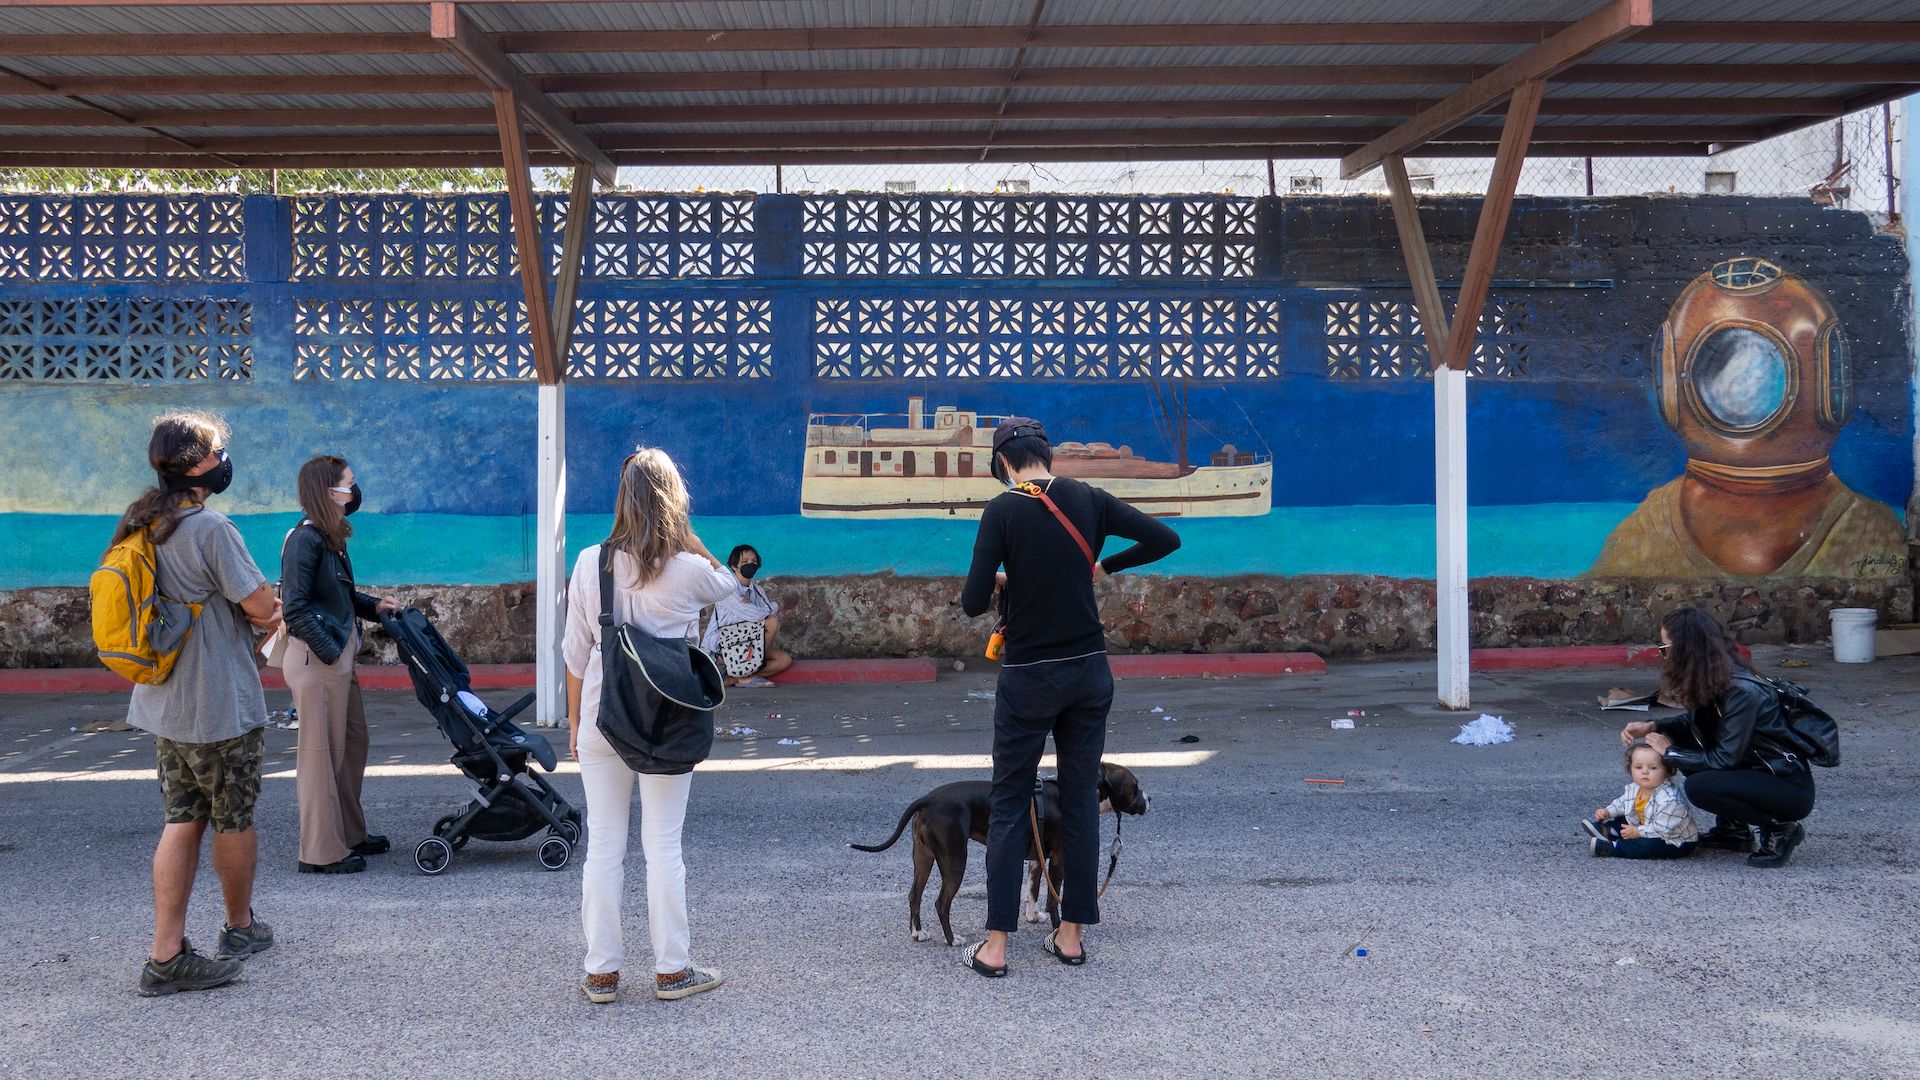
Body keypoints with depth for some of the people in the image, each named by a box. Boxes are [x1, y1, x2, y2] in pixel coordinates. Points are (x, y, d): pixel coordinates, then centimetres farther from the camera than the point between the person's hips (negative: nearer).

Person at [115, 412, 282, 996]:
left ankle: (165, 955, 5)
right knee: (234, 821, 11)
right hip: (221, 706, -7)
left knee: (182, 820, 9)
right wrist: (268, 602, 6)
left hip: (164, 704, 8)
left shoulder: (141, 526, 8)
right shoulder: (210, 528, -20)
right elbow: (261, 605, -16)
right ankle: (242, 927, 29)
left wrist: (255, 614, 9)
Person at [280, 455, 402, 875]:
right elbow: (295, 607, -21)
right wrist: (329, 652, -20)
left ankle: (350, 834, 31)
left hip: (338, 656, 10)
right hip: (315, 657, -10)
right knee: (321, 752, -2)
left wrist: (373, 606, 9)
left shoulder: (331, 537, 11)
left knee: (353, 741, 18)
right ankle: (322, 851, 6)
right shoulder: (306, 538, -17)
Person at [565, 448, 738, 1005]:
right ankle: (672, 969, 14)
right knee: (663, 846, 6)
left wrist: (574, 720, 12)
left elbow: (575, 653, 2)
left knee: (603, 847, 8)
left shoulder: (591, 562, -4)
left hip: (602, 721, 2)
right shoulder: (689, 569, -9)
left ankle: (601, 972, 14)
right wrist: (682, 533, 12)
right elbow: (729, 584, 17)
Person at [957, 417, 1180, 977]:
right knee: (1081, 799, 12)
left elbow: (973, 603, -16)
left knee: (1009, 805, 5)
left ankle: (994, 947, 6)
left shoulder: (1003, 511, -13)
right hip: (1090, 673, 4)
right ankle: (1071, 935, 17)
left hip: (1029, 677, -4)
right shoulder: (1089, 500, -1)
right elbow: (1166, 539, 2)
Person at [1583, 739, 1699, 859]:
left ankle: (1611, 848, -26)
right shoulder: (1634, 788, -5)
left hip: (1677, 843, -9)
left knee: (1648, 846, -33)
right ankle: (1606, 831, -9)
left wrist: (1638, 832, -24)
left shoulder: (1669, 799, -33)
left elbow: (1662, 829, -32)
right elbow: (1622, 803, 16)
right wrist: (1607, 812, 0)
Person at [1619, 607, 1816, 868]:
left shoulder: (1742, 692, -27)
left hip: (1791, 789, -9)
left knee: (1699, 786, -27)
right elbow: (1695, 722, 17)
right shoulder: (1711, 682, -1)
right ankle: (1733, 829, 11)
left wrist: (1670, 752, -13)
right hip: (1754, 771, 9)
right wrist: (1652, 726, 0)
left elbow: (1724, 759, -24)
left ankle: (1780, 829, -6)